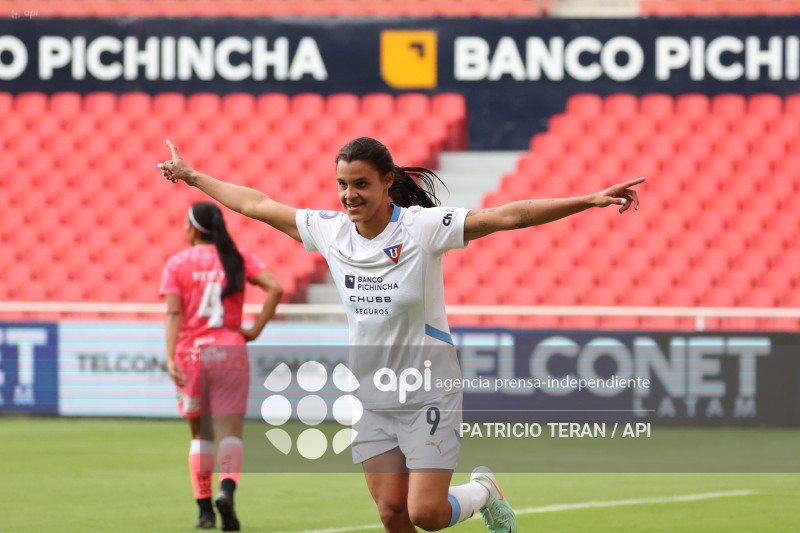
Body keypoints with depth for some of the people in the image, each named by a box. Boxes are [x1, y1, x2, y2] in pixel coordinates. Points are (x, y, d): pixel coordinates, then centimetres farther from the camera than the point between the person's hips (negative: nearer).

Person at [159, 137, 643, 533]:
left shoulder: (423, 227, -16)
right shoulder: (329, 231, -3)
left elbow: (508, 216, -23)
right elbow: (255, 204, 9)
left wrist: (590, 200, -31)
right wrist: (193, 177, 16)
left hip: (429, 395, -5)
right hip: (370, 395, 5)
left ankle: (484, 492, 22)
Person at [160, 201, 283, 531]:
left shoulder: (177, 264, 1)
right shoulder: (240, 259, 6)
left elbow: (174, 313, -8)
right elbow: (275, 288, -8)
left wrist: (170, 358, -15)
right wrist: (256, 330, -3)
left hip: (190, 355, 0)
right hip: (230, 353, 0)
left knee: (200, 434, 12)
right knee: (230, 432, -1)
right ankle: (227, 489, -29)